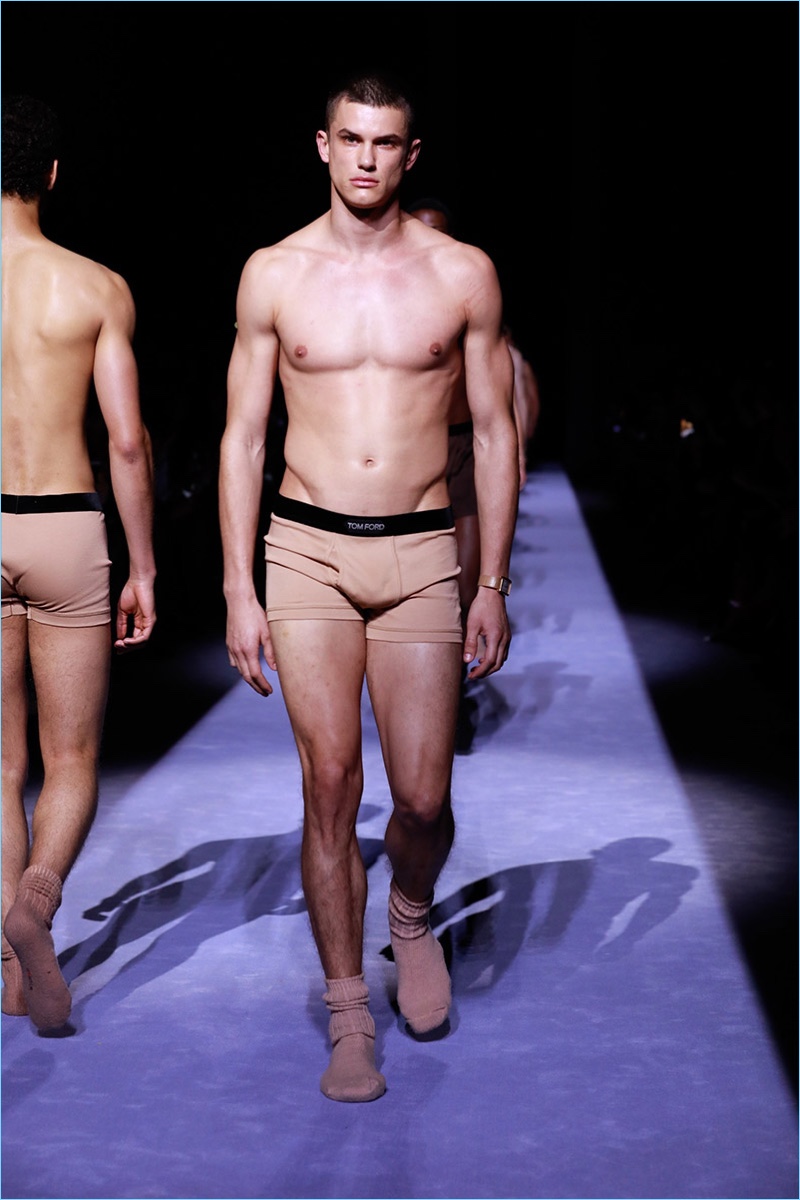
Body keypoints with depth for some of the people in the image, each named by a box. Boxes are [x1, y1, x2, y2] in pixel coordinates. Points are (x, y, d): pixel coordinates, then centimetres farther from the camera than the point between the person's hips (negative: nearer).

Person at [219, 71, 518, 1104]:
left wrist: (493, 585, 3)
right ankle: (349, 1017, 10)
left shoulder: (463, 273, 3)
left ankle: (412, 914, 32)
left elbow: (495, 433, 7)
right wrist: (239, 591, 0)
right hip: (306, 552, 0)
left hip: (422, 556, 0)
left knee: (422, 798, -3)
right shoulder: (273, 274, 4)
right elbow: (242, 437, 6)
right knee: (330, 784, -5)